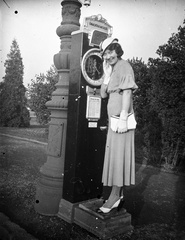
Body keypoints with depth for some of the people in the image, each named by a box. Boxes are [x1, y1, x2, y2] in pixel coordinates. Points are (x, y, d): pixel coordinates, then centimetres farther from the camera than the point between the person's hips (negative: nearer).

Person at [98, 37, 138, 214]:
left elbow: (127, 93, -17)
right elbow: (103, 94, 13)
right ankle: (118, 196, 22)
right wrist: (106, 75, 1)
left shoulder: (124, 66, -7)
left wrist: (123, 118, -23)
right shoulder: (112, 69, 18)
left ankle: (115, 196, 3)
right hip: (113, 120, 9)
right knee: (114, 156, 11)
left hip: (121, 120, -9)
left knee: (119, 156, -5)